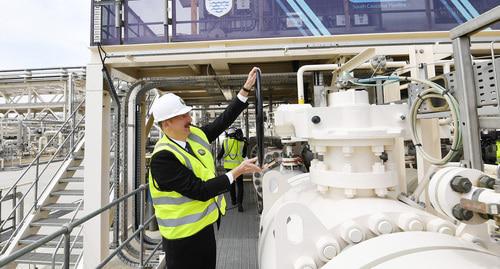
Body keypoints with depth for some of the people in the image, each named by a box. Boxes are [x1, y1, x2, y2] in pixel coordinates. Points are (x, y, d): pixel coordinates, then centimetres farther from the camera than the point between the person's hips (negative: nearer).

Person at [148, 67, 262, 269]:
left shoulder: (195, 135, -2)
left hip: (206, 224, 7)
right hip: (184, 236, -7)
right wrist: (236, 172, -25)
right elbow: (200, 190, -27)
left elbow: (224, 120, 2)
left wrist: (246, 89, 0)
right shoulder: (162, 157, -25)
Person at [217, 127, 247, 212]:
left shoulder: (225, 141, -4)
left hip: (228, 165, 2)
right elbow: (244, 155, 6)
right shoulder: (242, 142, -5)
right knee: (240, 184, 5)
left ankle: (233, 200, 30)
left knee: (231, 183, 19)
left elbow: (221, 153, 0)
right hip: (238, 165, -1)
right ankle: (239, 203, -8)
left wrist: (218, 158, 20)